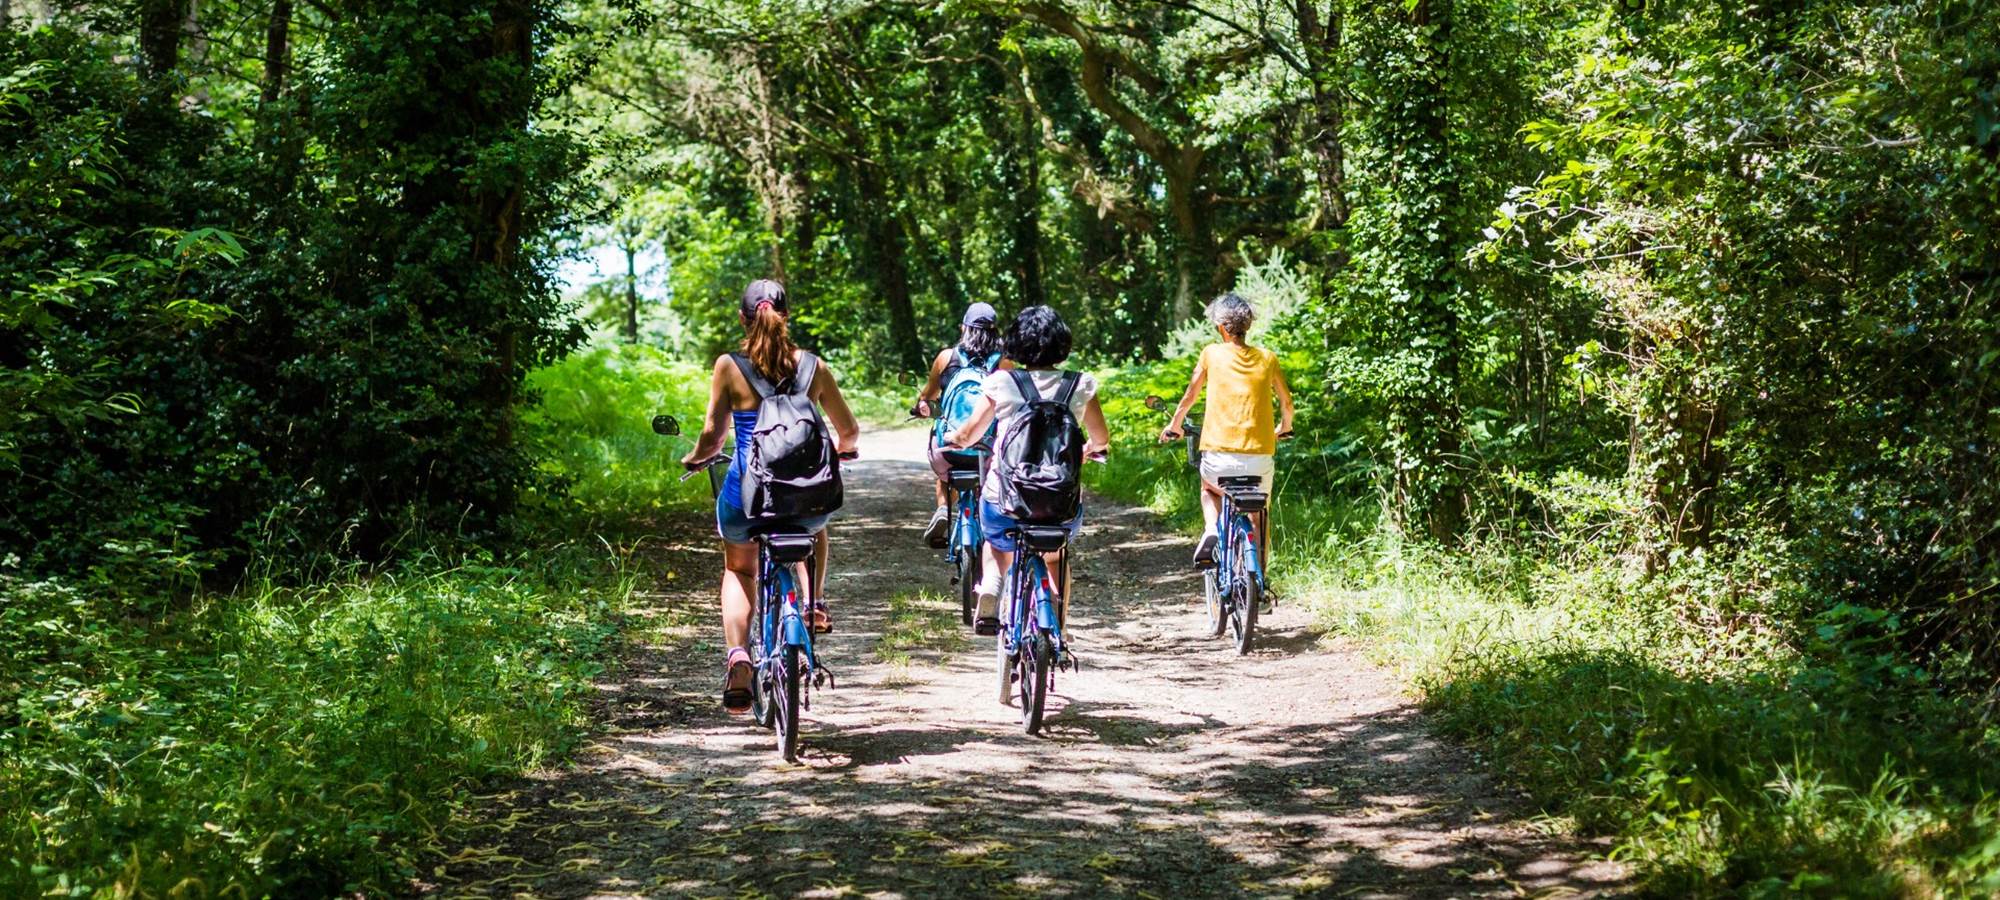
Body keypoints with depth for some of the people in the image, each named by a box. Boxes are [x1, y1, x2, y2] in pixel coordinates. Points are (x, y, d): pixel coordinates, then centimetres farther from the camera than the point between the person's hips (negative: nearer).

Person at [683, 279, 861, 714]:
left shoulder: (729, 366, -4)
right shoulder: (812, 365, 2)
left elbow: (712, 435, -8)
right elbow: (849, 431, 8)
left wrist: (695, 457, 15)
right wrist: (836, 448, 31)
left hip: (746, 496, -1)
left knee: (738, 570, 27)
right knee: (815, 527, 40)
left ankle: (737, 656, 4)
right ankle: (814, 605, 24)